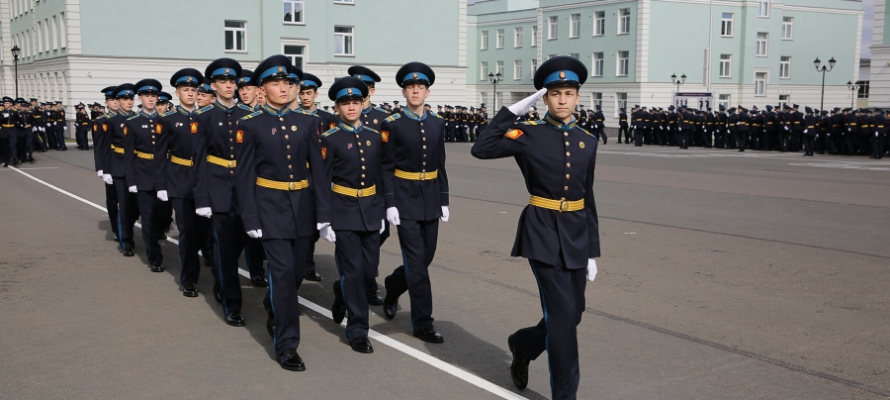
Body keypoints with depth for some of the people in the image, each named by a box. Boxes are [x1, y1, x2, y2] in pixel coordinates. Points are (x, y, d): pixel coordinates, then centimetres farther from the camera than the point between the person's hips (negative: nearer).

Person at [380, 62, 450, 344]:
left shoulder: (437, 124, 7)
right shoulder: (392, 124, -7)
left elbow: (440, 165, 11)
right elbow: (386, 168, -7)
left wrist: (444, 200, 8)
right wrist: (389, 204, -13)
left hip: (430, 196, 5)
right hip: (405, 197, -5)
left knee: (425, 257, 10)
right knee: (416, 260, -6)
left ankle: (392, 287, 39)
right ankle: (423, 323, 2)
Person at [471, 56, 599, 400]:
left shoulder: (587, 141, 7)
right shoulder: (529, 135, -5)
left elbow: (588, 199, 10)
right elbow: (481, 150, -15)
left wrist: (592, 251, 8)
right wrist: (513, 109, -12)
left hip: (576, 234, 5)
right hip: (543, 233, -5)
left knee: (571, 314, 12)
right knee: (563, 314, -8)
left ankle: (522, 345, 41)